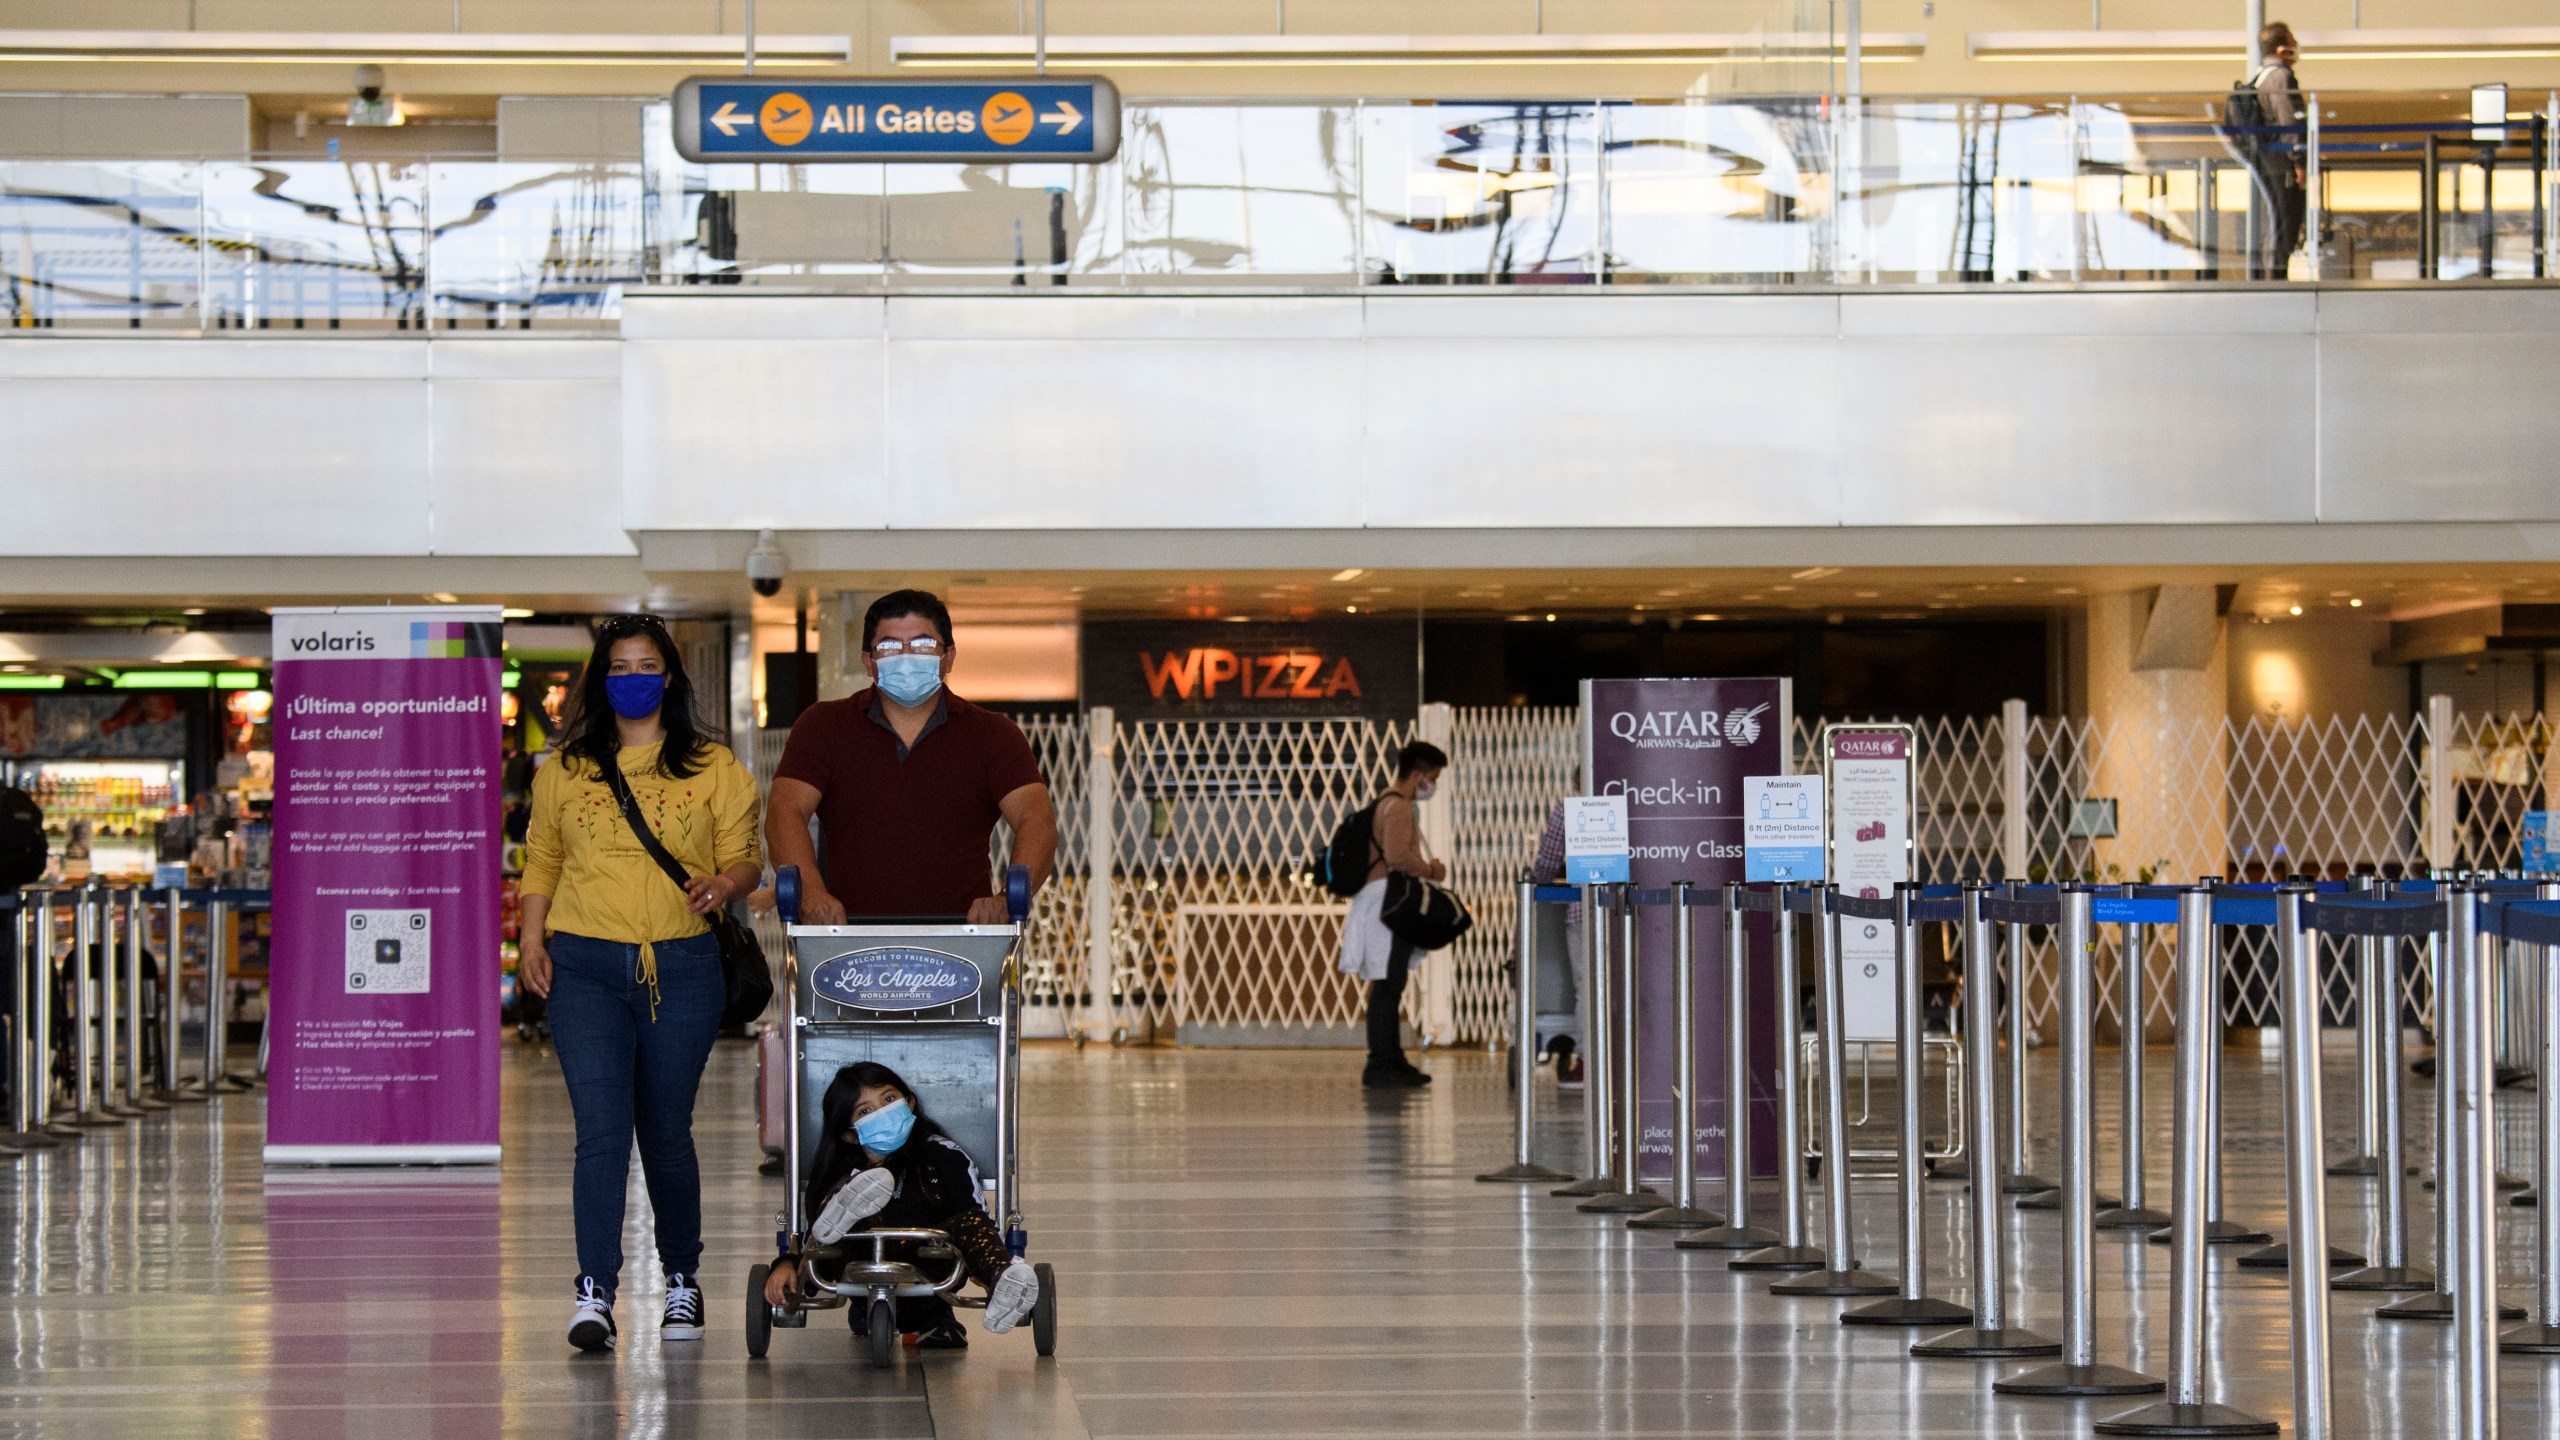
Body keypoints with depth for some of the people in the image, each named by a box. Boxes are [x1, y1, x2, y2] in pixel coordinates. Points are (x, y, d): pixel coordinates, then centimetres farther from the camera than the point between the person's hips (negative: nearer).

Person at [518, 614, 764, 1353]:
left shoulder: (713, 768, 8)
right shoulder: (564, 771, 11)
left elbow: (745, 855, 8)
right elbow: (542, 862, 16)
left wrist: (723, 884, -15)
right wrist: (530, 939, 2)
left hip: (682, 967, 0)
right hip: (585, 967, 0)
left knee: (667, 1131, 7)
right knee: (600, 1128, -12)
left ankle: (681, 1279, 26)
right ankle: (594, 1293, -15)